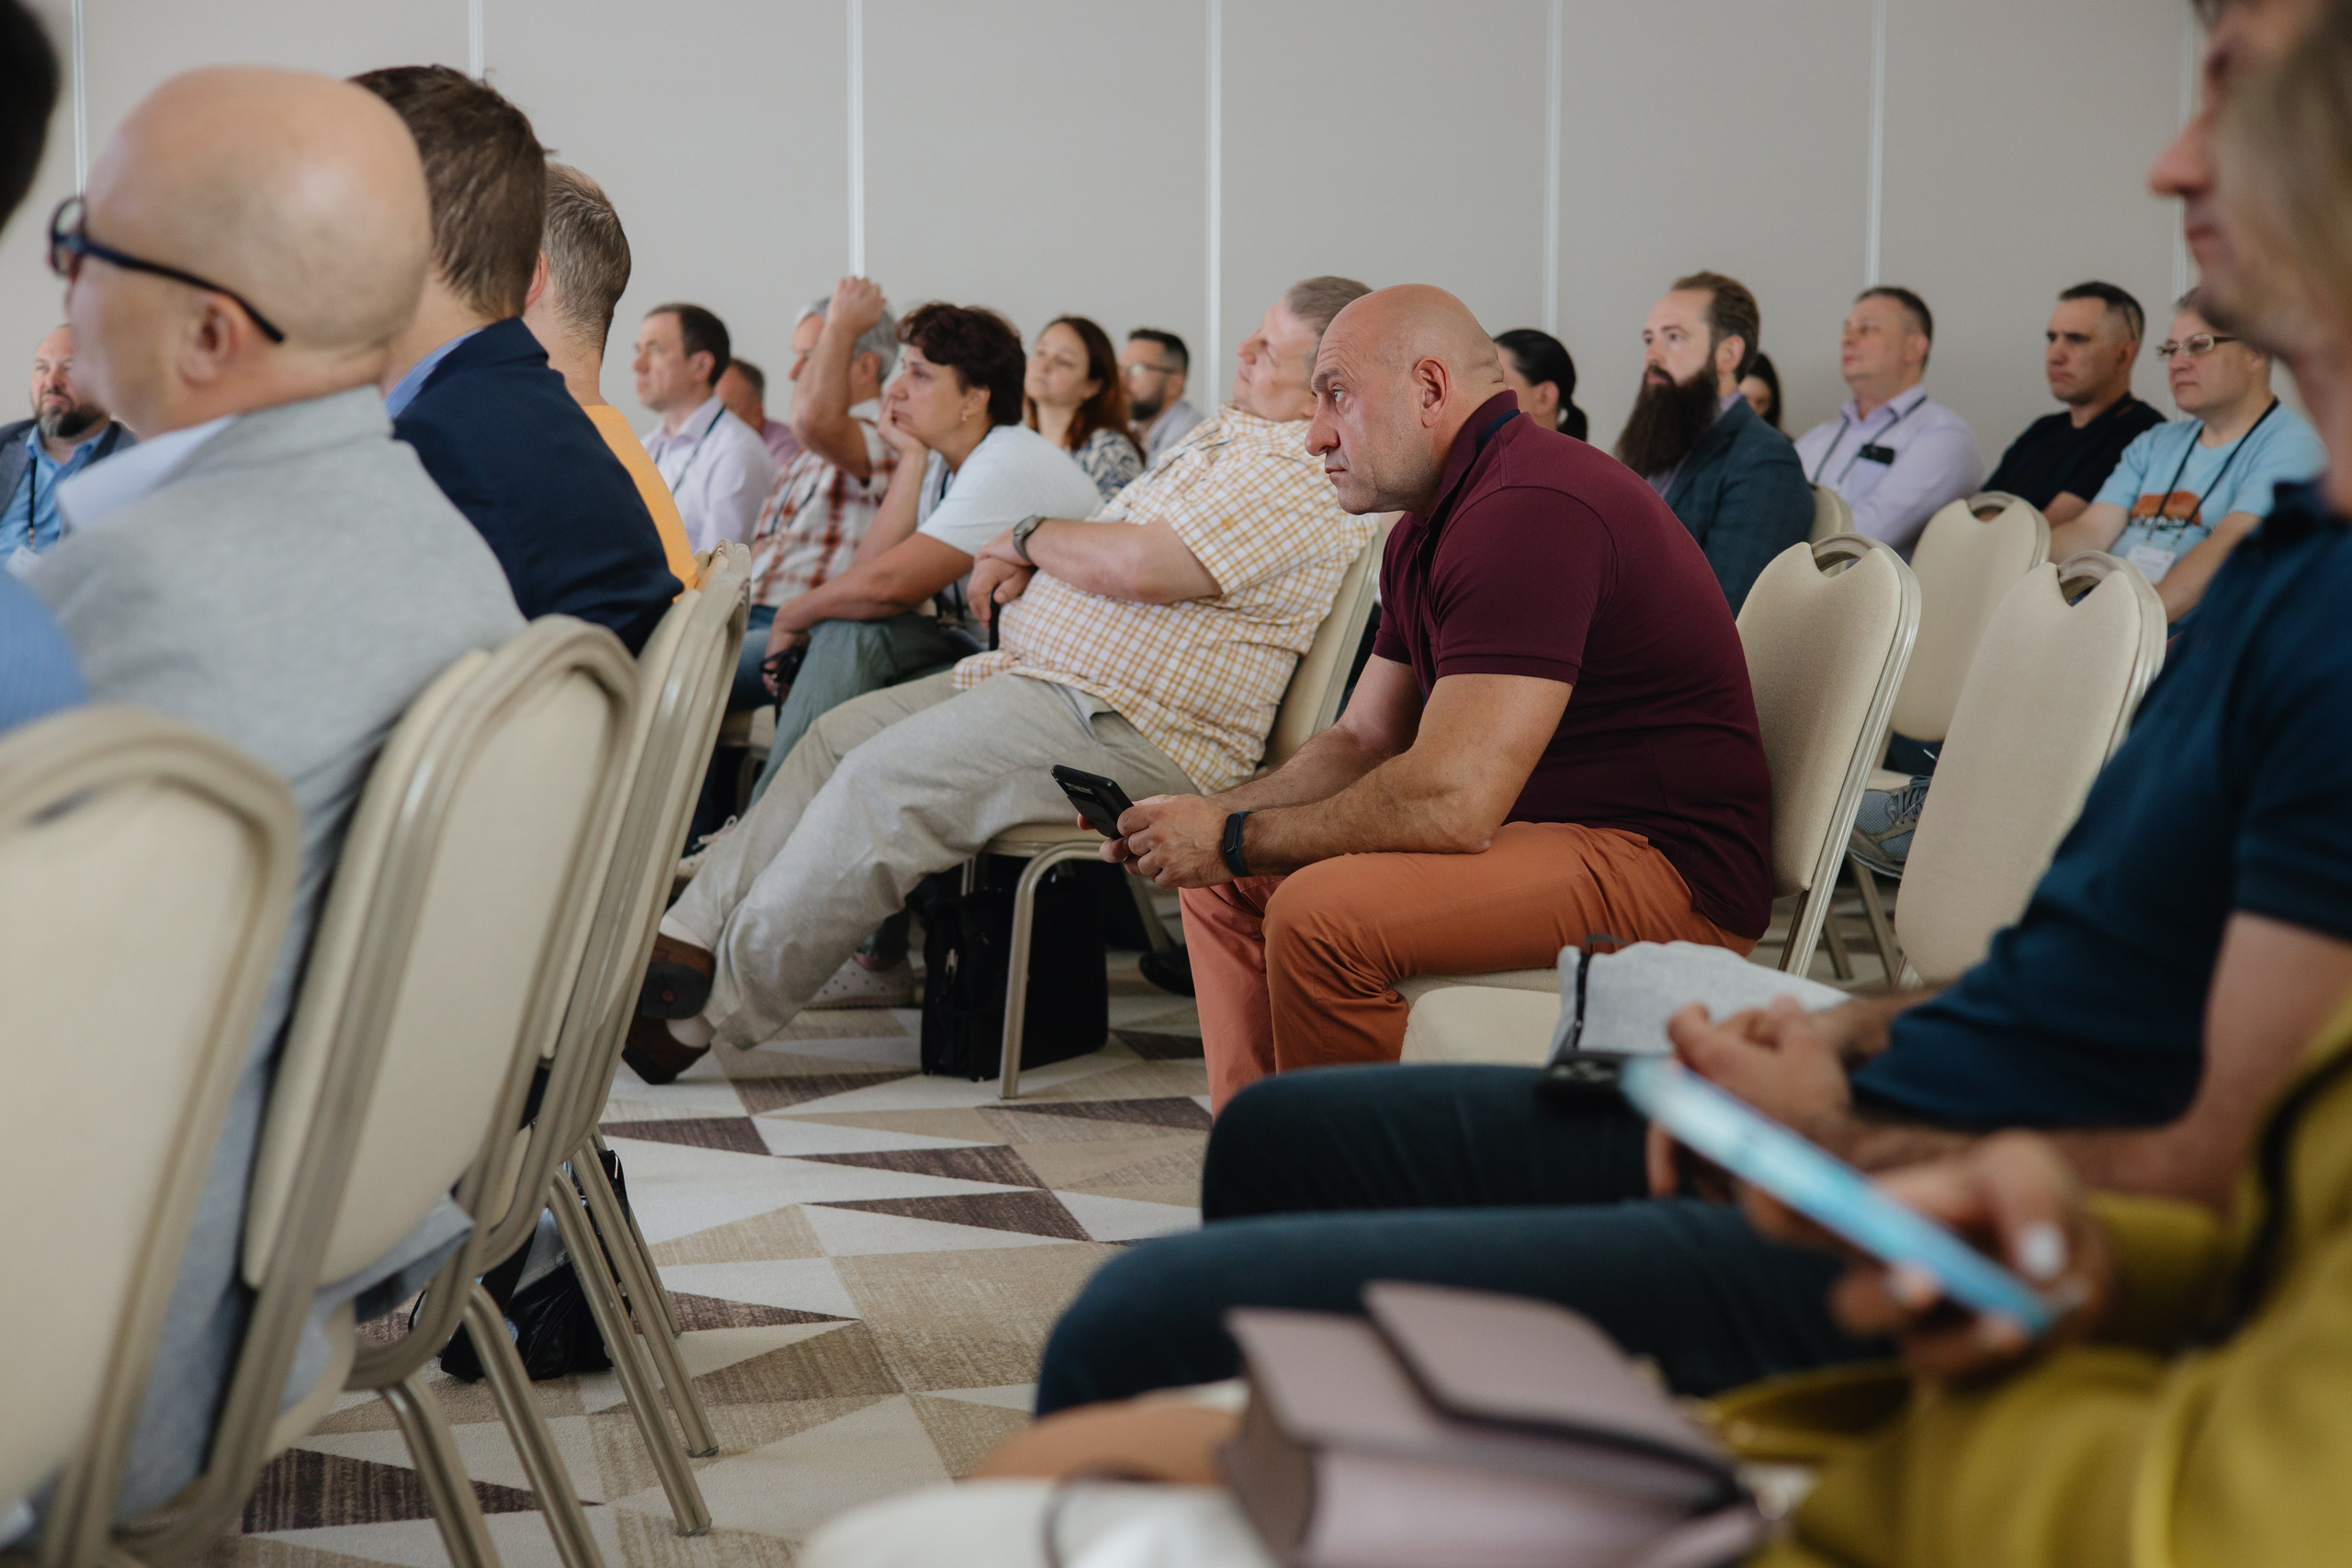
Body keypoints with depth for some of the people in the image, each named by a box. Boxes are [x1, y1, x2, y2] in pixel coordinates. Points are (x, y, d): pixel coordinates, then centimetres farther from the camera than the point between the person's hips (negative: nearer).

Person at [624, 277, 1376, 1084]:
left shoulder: (1304, 480, -15)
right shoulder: (1225, 435, 19)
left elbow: (1141, 566, -25)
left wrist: (1030, 537, -6)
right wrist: (1026, 560, 5)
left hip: (1124, 731, -11)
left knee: (885, 781, -20)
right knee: (840, 735, 1)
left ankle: (706, 1012, -11)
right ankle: (687, 941, -1)